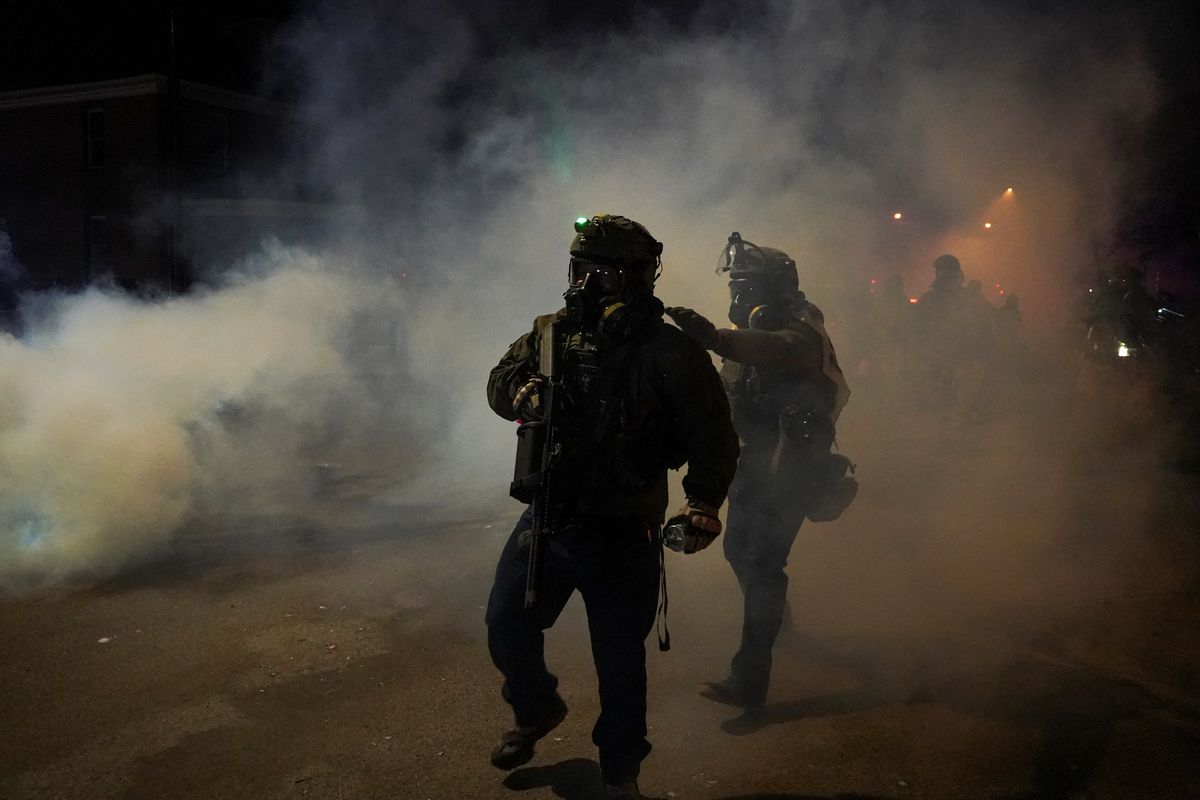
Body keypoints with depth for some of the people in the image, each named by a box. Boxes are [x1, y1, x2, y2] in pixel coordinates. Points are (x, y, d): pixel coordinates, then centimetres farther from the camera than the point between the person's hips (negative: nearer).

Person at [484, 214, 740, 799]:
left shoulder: (669, 352, -14)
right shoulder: (552, 332, 3)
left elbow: (712, 436, -13)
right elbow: (499, 383, 9)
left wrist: (703, 502, -24)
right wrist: (524, 393, -14)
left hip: (621, 536, -5)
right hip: (546, 516, 5)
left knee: (619, 662, 7)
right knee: (506, 625, 13)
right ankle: (537, 710, 46)